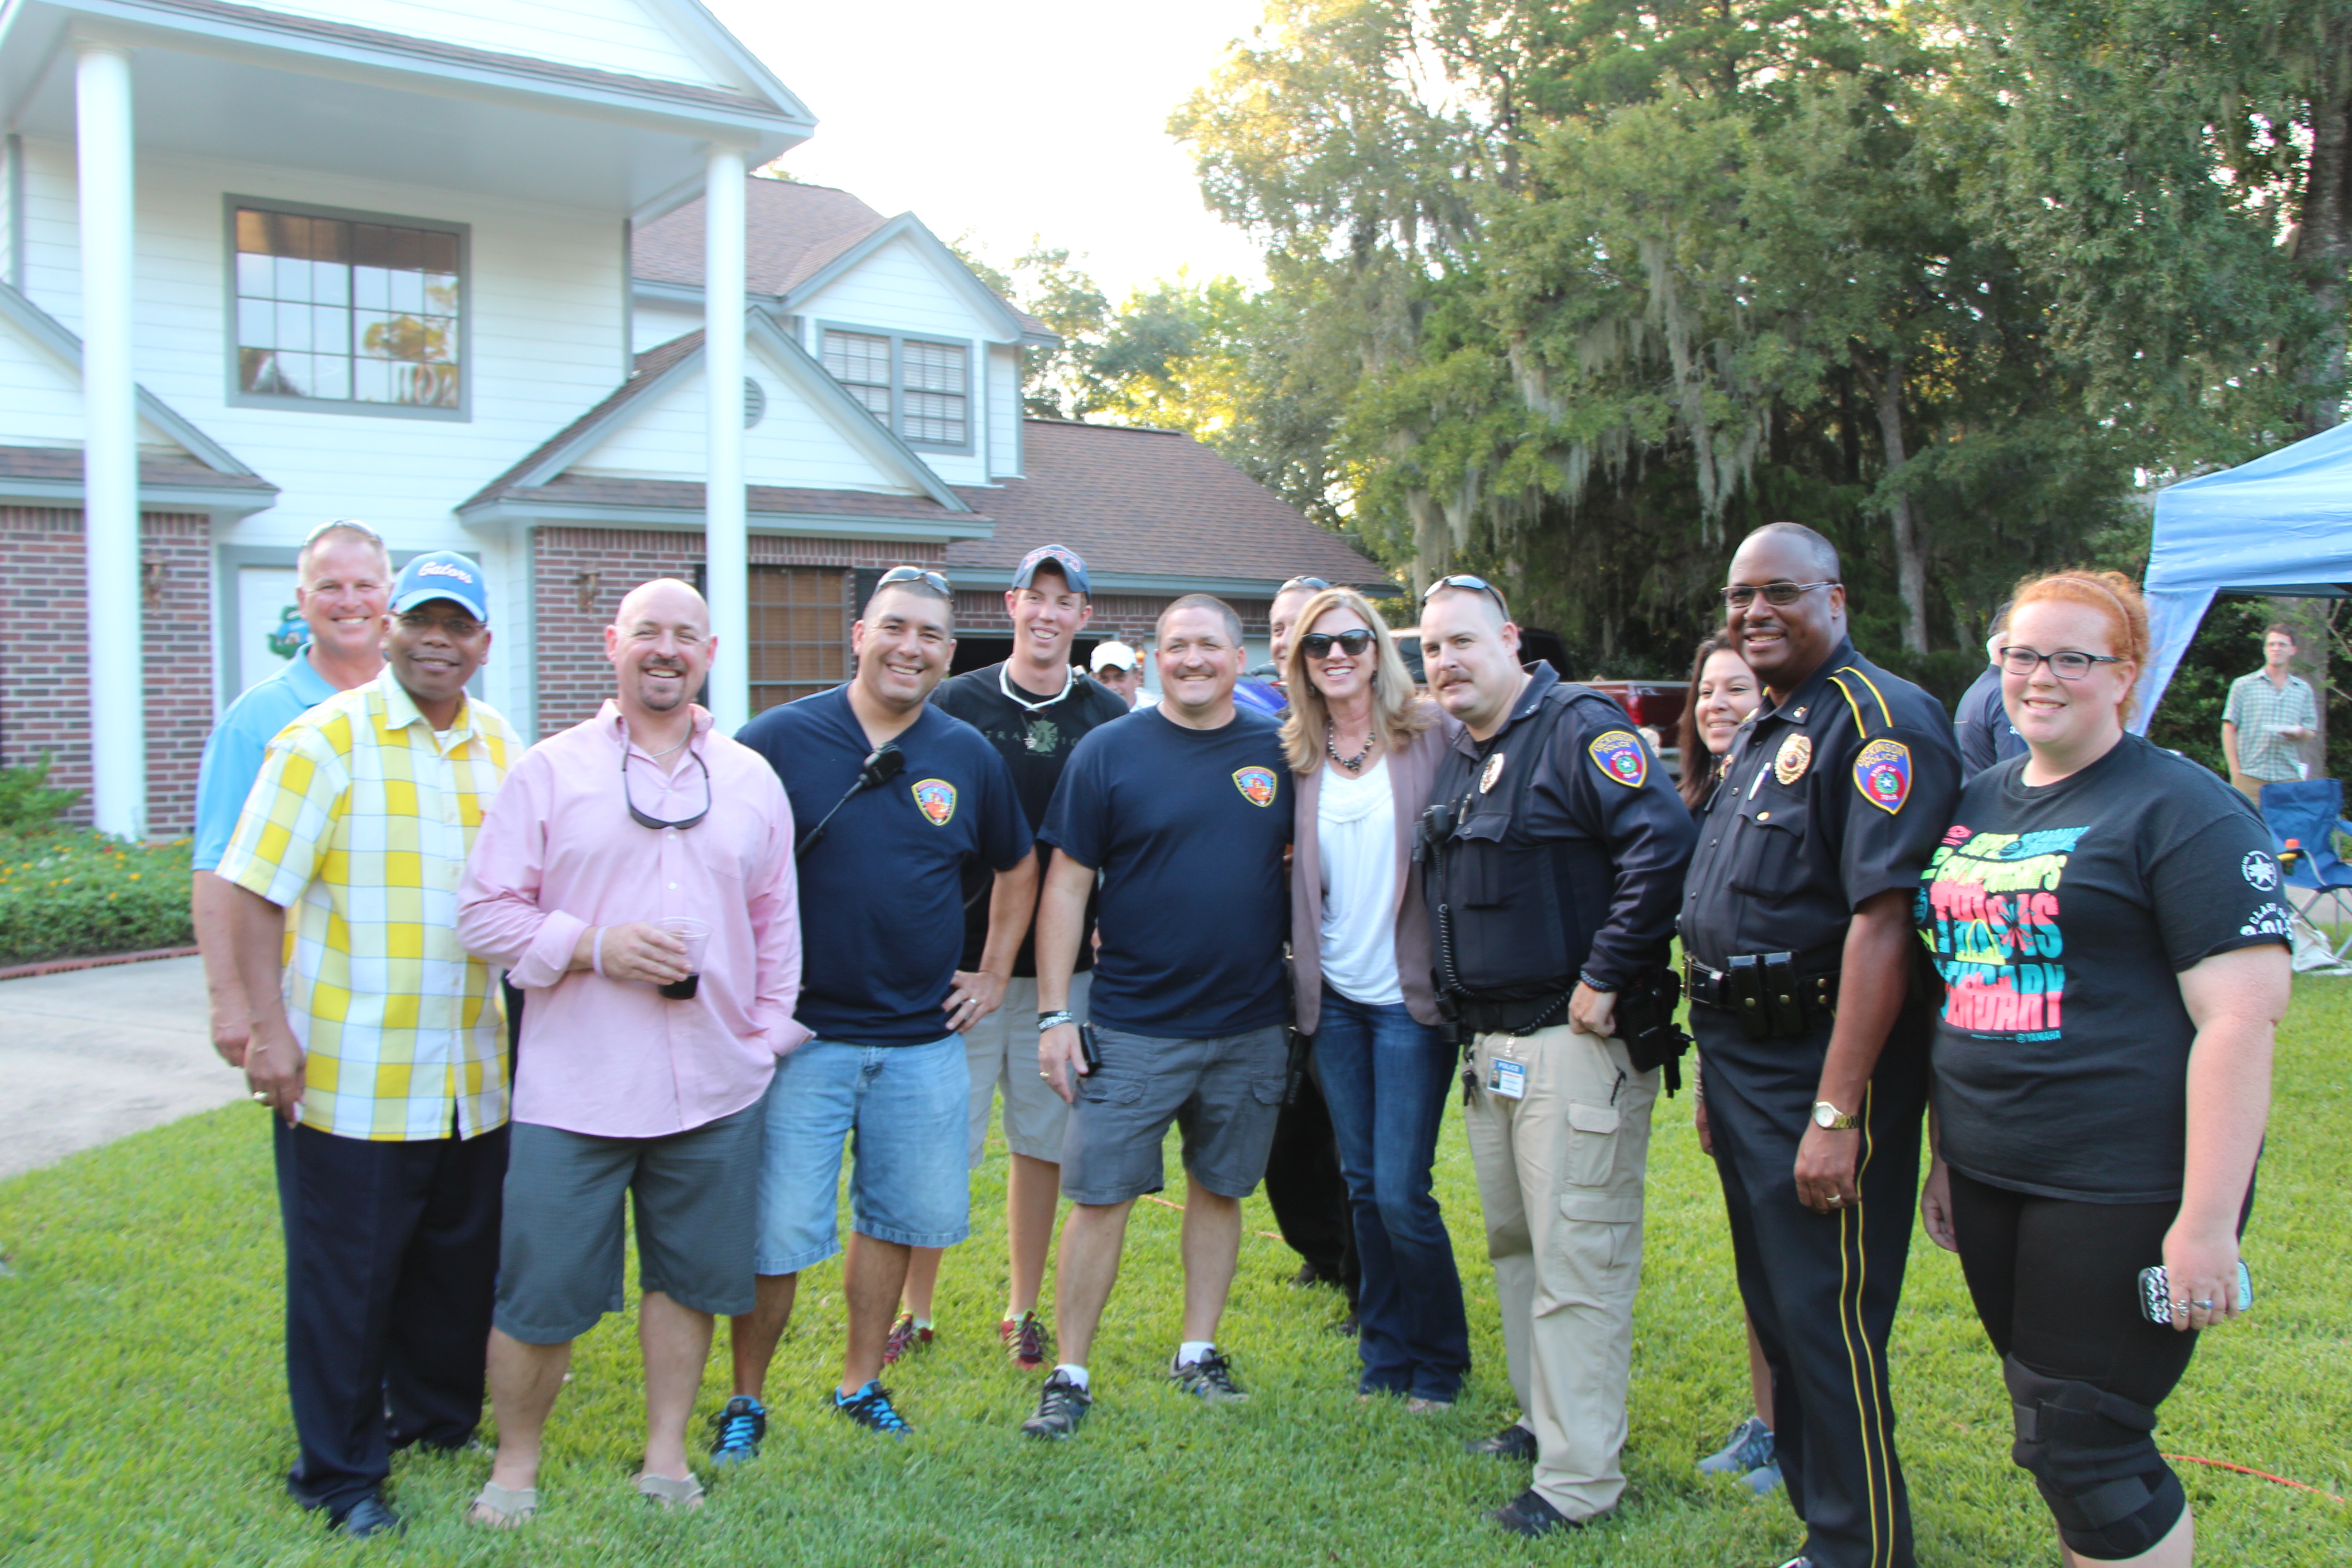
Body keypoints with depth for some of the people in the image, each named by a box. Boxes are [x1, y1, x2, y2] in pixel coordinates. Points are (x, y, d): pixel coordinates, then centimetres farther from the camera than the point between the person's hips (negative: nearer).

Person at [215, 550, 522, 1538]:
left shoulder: (502, 748, 9)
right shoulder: (325, 740, -7)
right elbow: (254, 888, -9)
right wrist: (269, 1027, -14)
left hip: (472, 1077, 5)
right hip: (351, 1077, -5)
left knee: (460, 1262, 16)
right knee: (345, 1278, 6)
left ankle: (439, 1418, 37)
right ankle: (340, 1471, 23)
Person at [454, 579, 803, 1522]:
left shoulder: (752, 780, 9)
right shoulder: (548, 771, 0)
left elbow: (777, 923, 14)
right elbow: (484, 913, -3)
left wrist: (768, 1034, 9)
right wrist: (594, 947, -15)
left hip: (716, 1089, 3)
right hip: (573, 1091, -3)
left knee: (687, 1279, 14)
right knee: (538, 1295, 4)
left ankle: (666, 1457, 30)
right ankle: (515, 1464, 26)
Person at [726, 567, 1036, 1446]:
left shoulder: (969, 757, 5)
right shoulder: (779, 740, -6)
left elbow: (1017, 867, 20)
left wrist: (994, 975, 15)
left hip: (924, 1039, 4)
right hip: (800, 1034, -3)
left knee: (899, 1217, 13)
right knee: (777, 1232, 0)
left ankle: (861, 1382, 33)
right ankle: (746, 1402, 21)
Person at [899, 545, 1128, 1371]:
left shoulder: (1108, 717, 4)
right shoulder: (957, 703, 1)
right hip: (964, 960, -1)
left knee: (1042, 1143, 10)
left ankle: (1023, 1311, 25)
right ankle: (916, 1312, 19)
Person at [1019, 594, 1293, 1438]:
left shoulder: (1278, 750, 3)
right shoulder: (1109, 751, -4)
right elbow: (1066, 885, -4)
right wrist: (1054, 1014, -8)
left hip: (1251, 1027, 3)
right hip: (1133, 1027, -2)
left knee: (1220, 1190, 14)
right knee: (1099, 1197, 0)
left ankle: (1198, 1351, 30)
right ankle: (1070, 1374, 13)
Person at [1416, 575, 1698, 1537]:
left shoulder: (1580, 729, -11)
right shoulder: (1454, 761, 15)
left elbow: (1662, 843, -23)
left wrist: (1605, 979, -21)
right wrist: (1457, 1007, 17)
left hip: (1575, 1043, -9)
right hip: (1489, 1047, 9)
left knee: (1575, 1261, -4)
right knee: (1515, 1243, 18)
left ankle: (1578, 1481, 4)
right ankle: (1543, 1421, 33)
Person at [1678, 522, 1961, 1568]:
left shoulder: (1881, 718, -16)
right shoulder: (1761, 732, 14)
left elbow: (1883, 921, -24)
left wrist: (1835, 1112, -27)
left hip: (1825, 1066, -9)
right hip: (1745, 1061, 9)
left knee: (1828, 1325, -1)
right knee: (1778, 1313, 17)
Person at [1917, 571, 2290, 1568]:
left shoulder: (2181, 809, -10)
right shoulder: (1978, 803, 12)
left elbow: (2241, 1017, -16)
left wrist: (2205, 1221, -20)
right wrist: (1946, 1154, 18)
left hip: (2123, 1192, -7)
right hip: (1992, 1182, 7)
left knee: (2083, 1449, -2)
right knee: (2051, 1429, 16)